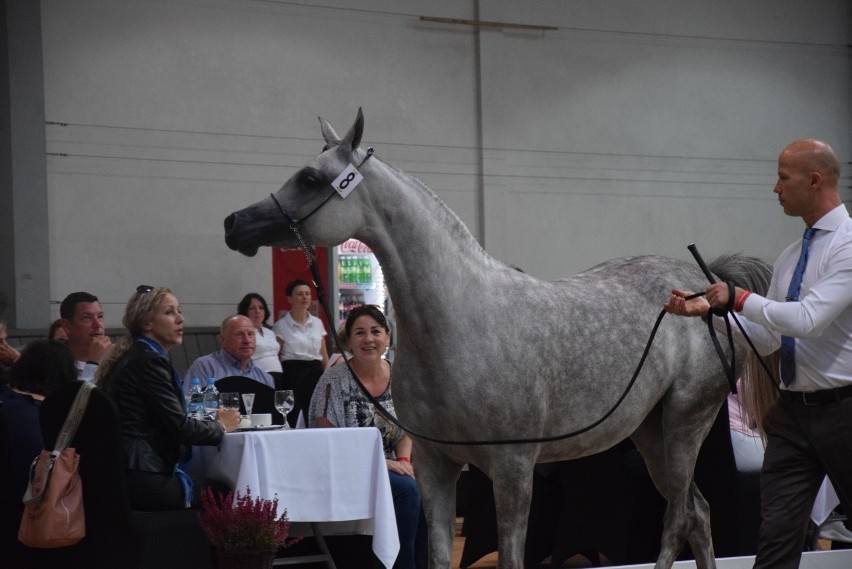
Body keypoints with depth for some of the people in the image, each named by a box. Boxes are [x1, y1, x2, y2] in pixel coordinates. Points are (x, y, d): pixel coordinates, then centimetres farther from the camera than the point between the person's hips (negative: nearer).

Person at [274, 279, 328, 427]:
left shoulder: (318, 323, 13)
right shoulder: (281, 325, 2)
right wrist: (278, 379, -5)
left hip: (315, 372, 4)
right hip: (293, 374, -4)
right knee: (291, 418, -12)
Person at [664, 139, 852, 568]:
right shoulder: (790, 257, 12)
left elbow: (808, 319, -24)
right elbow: (768, 339, 15)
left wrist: (738, 298, -14)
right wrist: (709, 310, 4)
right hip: (793, 412, 7)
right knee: (777, 534, 3)